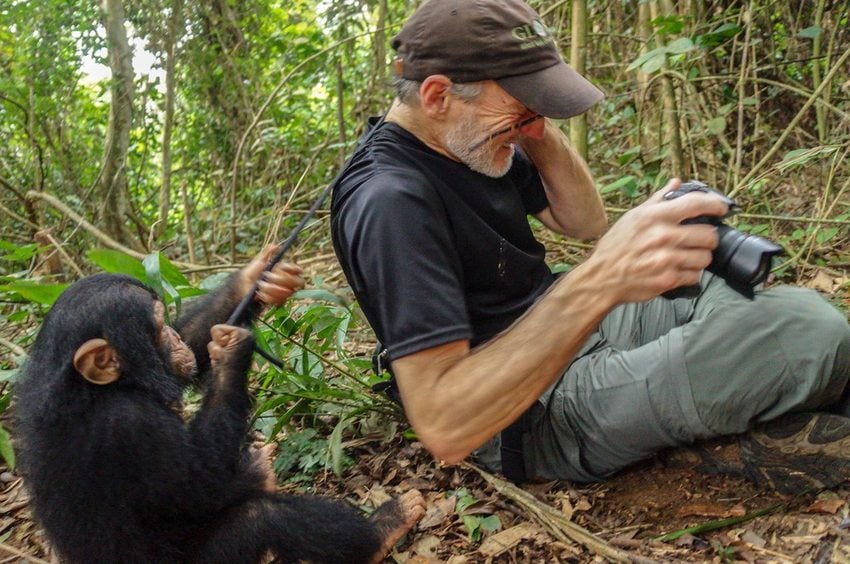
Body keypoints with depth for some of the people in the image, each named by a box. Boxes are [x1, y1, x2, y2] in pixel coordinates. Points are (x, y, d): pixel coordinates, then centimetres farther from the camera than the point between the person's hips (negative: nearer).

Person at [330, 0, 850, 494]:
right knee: (808, 334, -17)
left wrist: (535, 126, -8)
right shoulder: (390, 201, -28)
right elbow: (442, 425, -36)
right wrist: (600, 282, -44)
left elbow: (585, 222, 10)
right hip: (533, 414, -9)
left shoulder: (469, 140, 1)